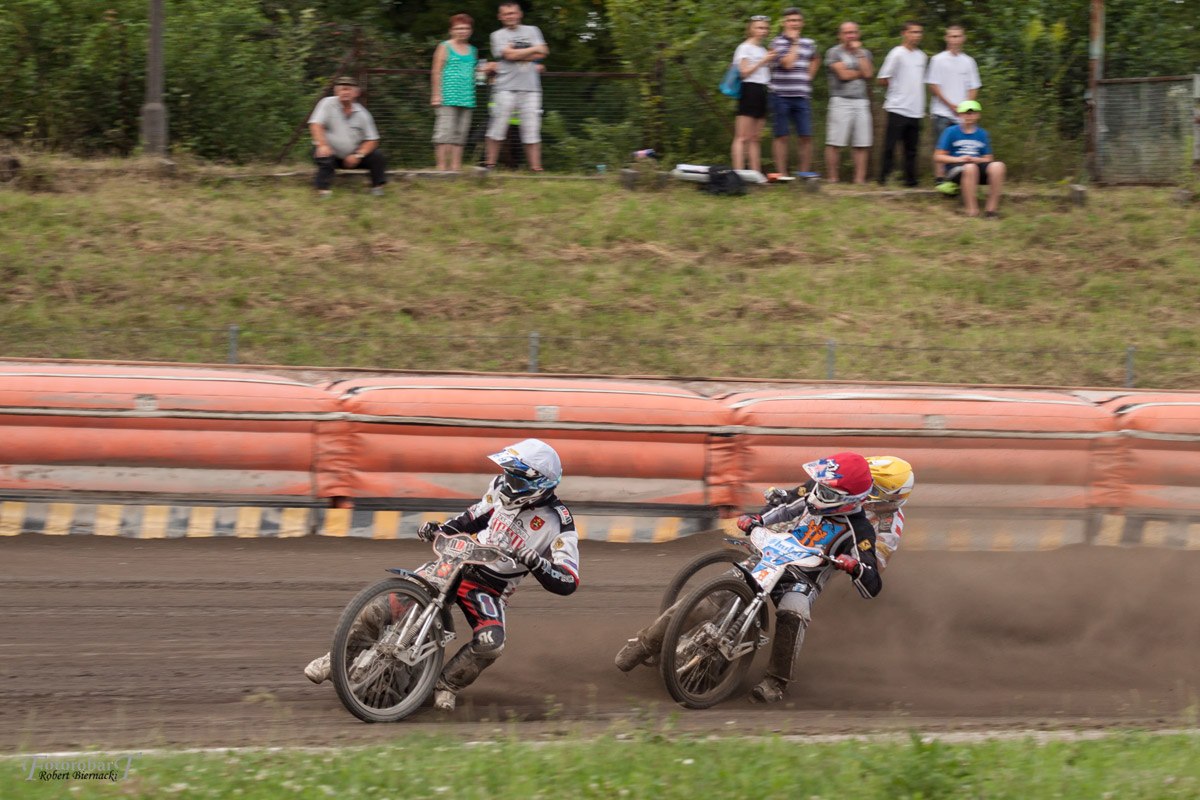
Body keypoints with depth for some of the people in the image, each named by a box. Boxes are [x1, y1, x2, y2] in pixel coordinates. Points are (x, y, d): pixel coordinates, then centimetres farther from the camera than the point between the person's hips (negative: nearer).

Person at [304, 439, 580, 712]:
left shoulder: (557, 523, -17)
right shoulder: (502, 486, -2)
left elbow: (568, 582, -21)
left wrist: (535, 562, -39)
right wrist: (441, 530, 3)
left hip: (490, 588, -3)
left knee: (490, 643, -33)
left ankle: (448, 683, -4)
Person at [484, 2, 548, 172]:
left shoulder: (531, 31, 15)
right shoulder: (498, 35, 7)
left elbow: (541, 54, 2)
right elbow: (510, 55, -9)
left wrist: (517, 54, -6)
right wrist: (534, 49, -1)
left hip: (530, 88, 2)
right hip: (506, 88, -2)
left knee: (532, 129, -1)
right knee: (498, 126, -5)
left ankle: (536, 167, -3)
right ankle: (489, 164, 1)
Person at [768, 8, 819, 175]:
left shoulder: (809, 43, 11)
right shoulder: (777, 42, -3)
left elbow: (814, 61, 32)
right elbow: (787, 63, -17)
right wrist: (795, 42, -8)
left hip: (802, 97, 4)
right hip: (781, 96, -4)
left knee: (805, 136, -1)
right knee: (781, 136, 0)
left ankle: (805, 173, 5)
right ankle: (782, 174, 1)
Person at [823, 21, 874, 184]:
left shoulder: (864, 53, 15)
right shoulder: (834, 52, 3)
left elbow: (868, 73, -2)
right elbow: (844, 74, -8)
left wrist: (858, 52, 1)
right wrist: (861, 73, 4)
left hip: (861, 102, 4)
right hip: (841, 101, -4)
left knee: (862, 144, -2)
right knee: (834, 142, -7)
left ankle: (860, 178, 0)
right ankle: (832, 178, -4)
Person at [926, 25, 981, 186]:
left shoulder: (968, 62, 11)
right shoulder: (938, 60, 2)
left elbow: (974, 88, 13)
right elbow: (933, 86, -2)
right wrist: (950, 105, -8)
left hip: (962, 114, 3)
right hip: (942, 113, -3)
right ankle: (939, 178, -7)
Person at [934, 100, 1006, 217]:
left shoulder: (982, 134, 15)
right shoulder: (951, 132, 6)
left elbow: (988, 159, 13)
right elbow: (939, 156, 2)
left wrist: (978, 160, -9)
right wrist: (959, 159, -12)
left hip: (977, 164, 3)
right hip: (955, 169, -3)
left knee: (997, 166, -28)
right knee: (970, 167, -41)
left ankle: (991, 207, -28)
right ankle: (971, 208, -38)